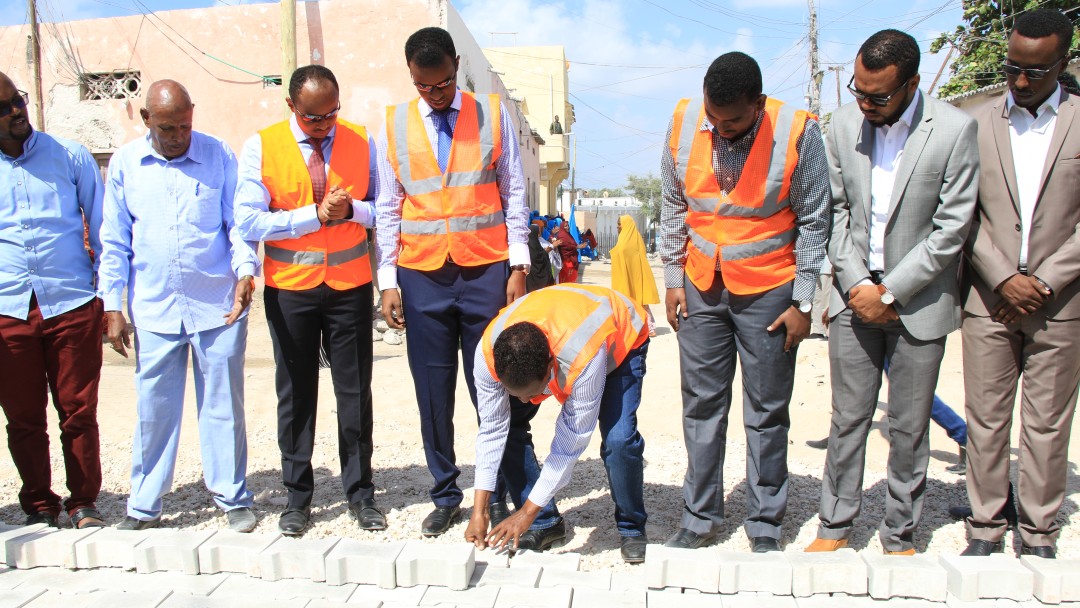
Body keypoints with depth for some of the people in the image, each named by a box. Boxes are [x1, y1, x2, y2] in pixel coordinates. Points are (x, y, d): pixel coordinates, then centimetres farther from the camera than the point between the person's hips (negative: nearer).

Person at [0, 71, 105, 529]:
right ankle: (39, 508, 23)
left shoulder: (70, 157, 4)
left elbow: (102, 229, 8)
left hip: (72, 306, -2)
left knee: (79, 412, 2)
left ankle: (83, 504, 17)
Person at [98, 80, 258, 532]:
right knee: (154, 409, 8)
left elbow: (239, 221, 1)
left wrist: (245, 269, -17)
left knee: (223, 406, 6)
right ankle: (144, 507, 23)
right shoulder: (125, 163, 6)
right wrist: (112, 306, 5)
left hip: (218, 305, -1)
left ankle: (233, 499, 20)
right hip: (154, 309, 2)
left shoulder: (218, 155, 1)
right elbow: (114, 241, 8)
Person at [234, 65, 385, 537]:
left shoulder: (362, 143, 1)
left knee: (355, 391, 6)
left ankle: (360, 493, 20)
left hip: (349, 285, 1)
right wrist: (316, 215, -16)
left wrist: (351, 209, -18)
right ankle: (297, 497, 23)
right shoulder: (260, 148, -4)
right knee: (295, 394, 9)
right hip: (289, 287, 0)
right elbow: (248, 222, -11)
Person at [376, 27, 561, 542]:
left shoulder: (492, 115, 4)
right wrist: (388, 281, 2)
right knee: (433, 393, 8)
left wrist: (519, 267, -2)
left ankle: (500, 496, 16)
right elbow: (388, 208, 8)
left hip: (486, 272, -1)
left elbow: (514, 193, 4)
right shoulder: (395, 124, 7)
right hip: (421, 276, 2)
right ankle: (445, 496, 23)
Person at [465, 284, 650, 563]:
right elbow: (492, 430, -23)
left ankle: (632, 528, 2)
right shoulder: (488, 353, -34)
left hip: (621, 339, -4)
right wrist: (479, 510, -23)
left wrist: (528, 511, -29)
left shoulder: (585, 356, -46)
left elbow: (571, 441, -35)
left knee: (618, 438, -25)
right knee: (507, 425, -14)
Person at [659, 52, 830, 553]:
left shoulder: (797, 131, -14)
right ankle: (700, 516, 22)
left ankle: (765, 525, 21)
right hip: (702, 288, 3)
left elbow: (813, 220, -6)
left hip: (769, 291, -2)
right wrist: (673, 280, 4)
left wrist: (802, 303, -6)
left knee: (767, 413, 6)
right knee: (701, 405, 9)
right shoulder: (684, 122, -5)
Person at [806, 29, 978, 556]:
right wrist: (855, 283, -5)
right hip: (855, 294, 2)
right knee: (847, 419, 8)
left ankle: (900, 536, 23)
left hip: (919, 300, -2)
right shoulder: (844, 124, 1)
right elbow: (836, 210, 5)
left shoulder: (955, 129, -9)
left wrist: (890, 292, -11)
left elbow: (951, 229, -9)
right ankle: (836, 526, 22)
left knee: (910, 428, 7)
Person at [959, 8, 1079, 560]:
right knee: (986, 419, 6)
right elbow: (964, 217, 2)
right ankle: (986, 526, 19)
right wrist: (1002, 279, -8)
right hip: (989, 299, 1)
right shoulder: (979, 125, 6)